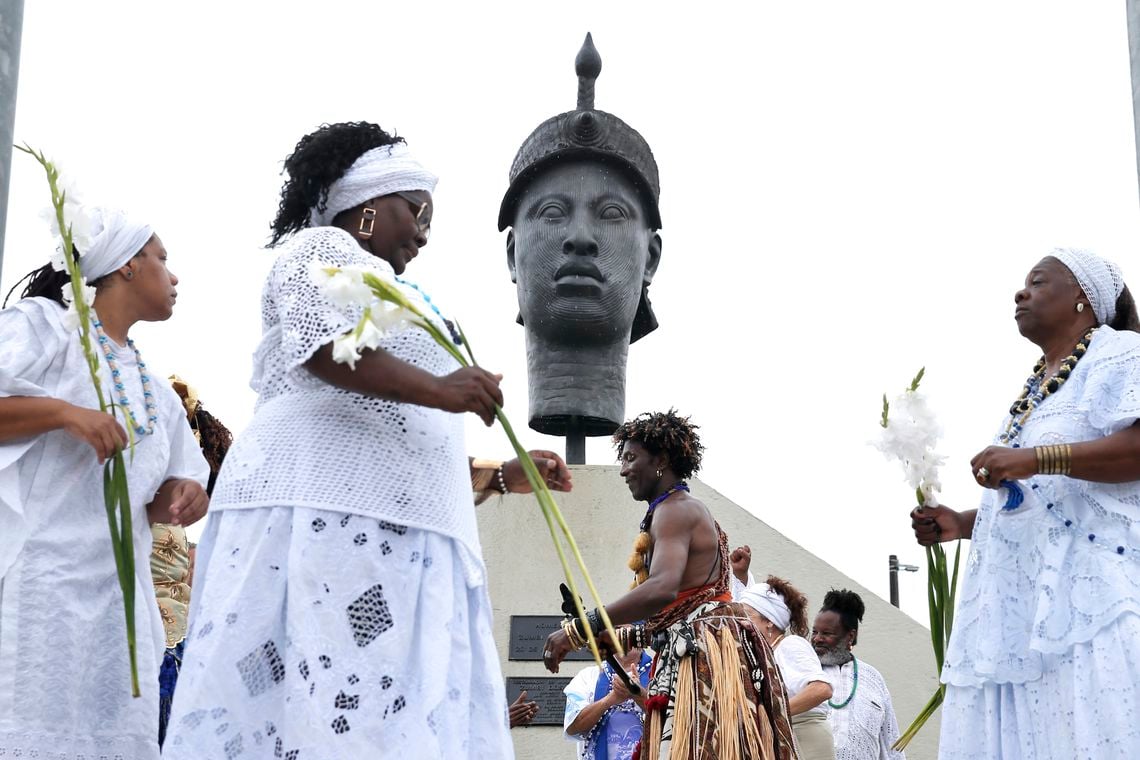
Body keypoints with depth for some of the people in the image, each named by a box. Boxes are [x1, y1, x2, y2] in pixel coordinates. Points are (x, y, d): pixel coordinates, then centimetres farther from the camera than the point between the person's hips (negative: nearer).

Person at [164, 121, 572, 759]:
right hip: (324, 511, -9)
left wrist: (503, 475, 29)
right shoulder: (321, 248, 8)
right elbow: (324, 345, -14)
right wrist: (436, 389, -24)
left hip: (396, 536, 9)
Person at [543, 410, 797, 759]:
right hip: (695, 649, 10)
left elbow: (662, 589, -26)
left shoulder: (675, 509, -7)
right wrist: (622, 636, 20)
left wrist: (578, 631, -26)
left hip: (705, 651, -10)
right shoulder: (687, 509, 25)